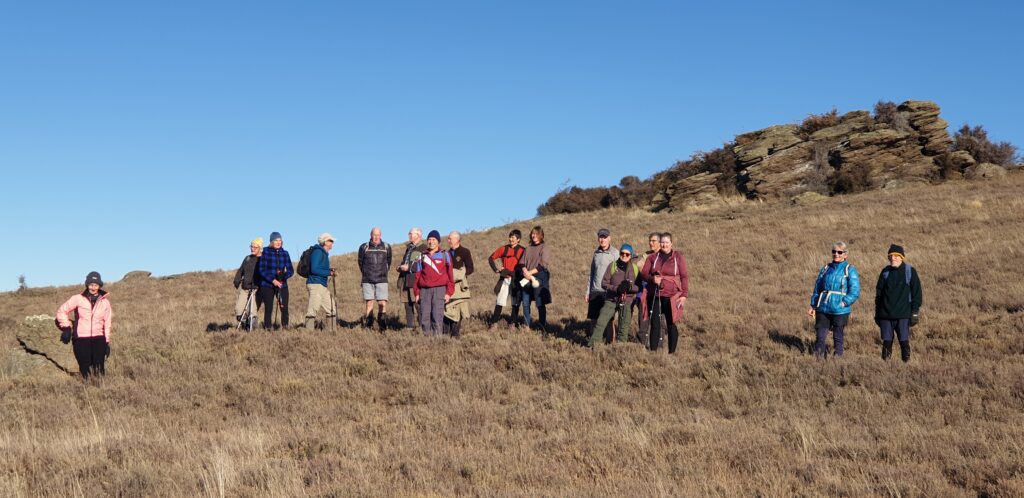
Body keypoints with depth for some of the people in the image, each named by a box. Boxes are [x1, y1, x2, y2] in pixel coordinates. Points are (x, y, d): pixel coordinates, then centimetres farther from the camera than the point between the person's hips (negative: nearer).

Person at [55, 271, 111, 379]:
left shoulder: (104, 302, 6)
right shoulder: (78, 299, 0)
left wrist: (107, 342, 9)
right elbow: (62, 311, 8)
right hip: (81, 339, -1)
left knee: (99, 368, -7)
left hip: (98, 339, 1)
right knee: (85, 368, -2)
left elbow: (107, 323, 10)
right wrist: (66, 327, 1)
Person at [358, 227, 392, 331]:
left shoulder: (387, 247, 6)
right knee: (369, 304, 0)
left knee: (382, 304, -8)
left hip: (382, 280, 0)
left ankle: (382, 328, -4)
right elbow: (361, 263, 16)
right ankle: (368, 328, 5)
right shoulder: (364, 247, 4)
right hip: (367, 281, 0)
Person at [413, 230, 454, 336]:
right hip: (424, 290, 3)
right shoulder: (422, 257, 15)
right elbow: (417, 275, 15)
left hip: (439, 289, -3)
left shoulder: (444, 255, 7)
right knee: (424, 317, -1)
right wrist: (416, 293, 9)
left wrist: (449, 292, -1)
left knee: (437, 316, -9)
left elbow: (450, 274, 5)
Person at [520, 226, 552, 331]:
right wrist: (525, 272, -11)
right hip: (527, 279, 5)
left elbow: (543, 265, -9)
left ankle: (543, 328, 0)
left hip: (540, 279, -5)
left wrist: (530, 272, -14)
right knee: (525, 303, 3)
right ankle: (526, 326, 11)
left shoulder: (544, 249, 0)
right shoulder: (528, 249, 16)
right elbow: (522, 263, 9)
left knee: (540, 305, -5)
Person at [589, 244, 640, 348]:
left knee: (624, 328, 5)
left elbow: (640, 287, 2)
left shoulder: (635, 269, 3)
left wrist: (630, 287, -18)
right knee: (600, 322, -9)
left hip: (627, 303, 0)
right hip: (611, 300, 0)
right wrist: (616, 289, -17)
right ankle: (592, 345, -4)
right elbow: (604, 283, -1)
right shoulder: (612, 265, 1)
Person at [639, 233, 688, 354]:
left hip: (671, 297, -2)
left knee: (671, 325, 0)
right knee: (654, 324, 4)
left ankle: (672, 352, 7)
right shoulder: (652, 257, 11)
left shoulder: (678, 257, 4)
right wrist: (652, 278, -13)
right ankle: (653, 351, 8)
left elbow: (684, 277, 1)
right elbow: (643, 273, 8)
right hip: (654, 296, 3)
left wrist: (684, 295, -8)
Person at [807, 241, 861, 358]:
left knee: (838, 337, 6)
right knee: (820, 336, 2)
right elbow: (817, 288, 17)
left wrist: (844, 302, -17)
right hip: (823, 309, 3)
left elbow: (855, 291, -7)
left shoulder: (850, 270, 0)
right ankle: (819, 357, 12)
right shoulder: (825, 269, 13)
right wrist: (813, 306, 11)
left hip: (840, 311, -3)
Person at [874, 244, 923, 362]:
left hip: (903, 315, -3)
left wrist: (915, 311, -5)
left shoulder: (910, 271, 0)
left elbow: (917, 293, 0)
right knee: (886, 341, 5)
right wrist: (877, 312, 11)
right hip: (885, 314, 3)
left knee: (904, 341, -3)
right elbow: (878, 292, 14)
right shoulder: (885, 272, 10)